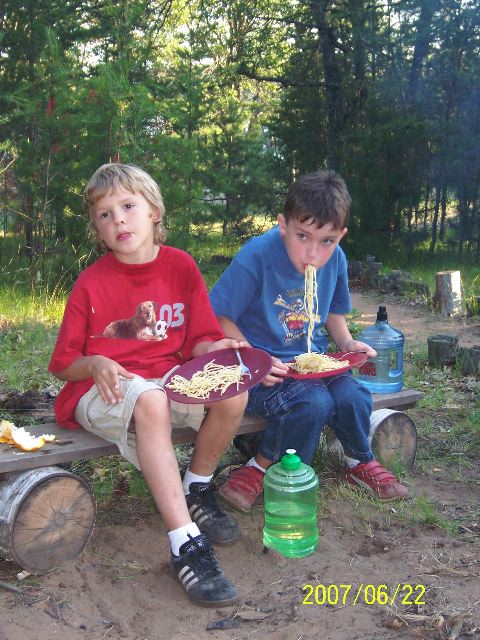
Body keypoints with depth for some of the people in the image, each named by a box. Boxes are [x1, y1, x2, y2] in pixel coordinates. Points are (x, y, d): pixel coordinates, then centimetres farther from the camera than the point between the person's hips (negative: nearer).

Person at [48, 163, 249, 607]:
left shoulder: (181, 266, 2)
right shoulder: (91, 284, -5)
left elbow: (198, 341, 7)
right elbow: (64, 365, 0)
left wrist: (213, 347, -16)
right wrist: (96, 364, -21)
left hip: (169, 380, 4)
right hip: (107, 389, -3)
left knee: (233, 392, -25)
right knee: (150, 402, -38)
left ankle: (197, 490, 3)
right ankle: (186, 544, -37)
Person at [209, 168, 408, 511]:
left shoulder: (336, 259, -1)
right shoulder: (257, 256, -19)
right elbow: (220, 319, -15)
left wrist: (348, 343, 0)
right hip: (265, 367, -5)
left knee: (353, 397, -20)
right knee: (313, 402, -30)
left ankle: (361, 461, 13)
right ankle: (263, 465, -4)